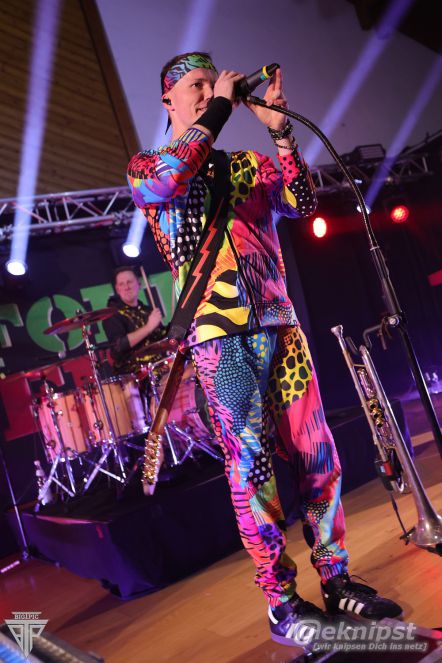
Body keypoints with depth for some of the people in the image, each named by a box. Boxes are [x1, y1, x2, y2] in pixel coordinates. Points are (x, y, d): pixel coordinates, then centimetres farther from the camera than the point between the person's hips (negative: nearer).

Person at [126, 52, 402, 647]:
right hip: (219, 336, -4)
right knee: (252, 462, -5)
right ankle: (281, 604, 7)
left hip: (279, 324, 5)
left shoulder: (246, 165, 21)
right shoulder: (146, 166, 10)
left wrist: (279, 130, -2)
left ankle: (336, 580, 16)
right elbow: (164, 181, -15)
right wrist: (216, 113, -6)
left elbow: (303, 203, 7)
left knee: (316, 455, 3)